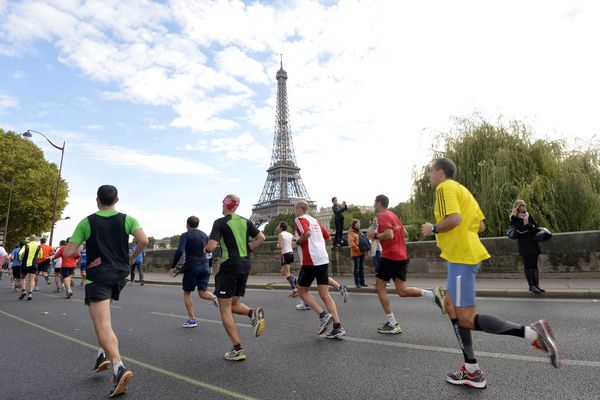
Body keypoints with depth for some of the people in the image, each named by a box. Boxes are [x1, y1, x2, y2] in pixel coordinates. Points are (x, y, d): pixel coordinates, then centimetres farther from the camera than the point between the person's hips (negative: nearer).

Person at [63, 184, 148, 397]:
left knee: (103, 326, -8)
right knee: (101, 318, 28)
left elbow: (68, 253, -4)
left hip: (97, 277, -4)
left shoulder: (87, 222, -2)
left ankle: (119, 367, -23)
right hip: (120, 275, 4)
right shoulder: (127, 219, 0)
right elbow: (143, 240, -15)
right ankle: (103, 354, 25)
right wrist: (133, 258, 2)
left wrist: (80, 247, 17)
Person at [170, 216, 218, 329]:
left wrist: (173, 266, -10)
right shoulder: (204, 235, 12)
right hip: (205, 266, 4)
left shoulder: (185, 235, -5)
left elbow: (179, 251, -18)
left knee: (187, 293, 13)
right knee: (202, 293, 9)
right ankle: (214, 297, -22)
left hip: (191, 266, -4)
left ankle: (192, 320, 13)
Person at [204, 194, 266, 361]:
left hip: (229, 266, -6)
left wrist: (206, 249, 6)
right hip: (245, 265, 6)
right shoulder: (245, 221, 10)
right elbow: (261, 238, 6)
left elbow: (211, 246, -16)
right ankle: (253, 312, -9)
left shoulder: (220, 222, -8)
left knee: (225, 310, 4)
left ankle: (238, 350, 3)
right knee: (234, 304, 21)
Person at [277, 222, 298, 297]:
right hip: (291, 253, 7)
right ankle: (293, 279, 0)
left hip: (285, 254, -7)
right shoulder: (290, 234, 12)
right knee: (283, 272, 21)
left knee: (286, 273, -5)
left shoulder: (280, 235, -8)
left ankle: (294, 289, -12)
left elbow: (280, 246, -17)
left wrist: (277, 245, 4)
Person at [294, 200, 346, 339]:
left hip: (310, 261, -7)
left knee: (302, 292, 9)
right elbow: (328, 236, 23)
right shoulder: (315, 220, 18)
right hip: (323, 259, 7)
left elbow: (307, 233, -23)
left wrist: (297, 242, -7)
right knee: (325, 294, 7)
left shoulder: (299, 219, -3)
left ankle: (323, 315, -6)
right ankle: (338, 326, 0)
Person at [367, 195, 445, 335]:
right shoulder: (393, 215, 18)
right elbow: (404, 233, 22)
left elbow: (389, 235, -25)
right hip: (402, 256, 9)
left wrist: (375, 235, -10)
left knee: (379, 287, 3)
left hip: (390, 256, -9)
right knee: (402, 291, 8)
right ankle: (433, 294, -9)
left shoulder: (383, 216, -11)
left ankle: (392, 324, 3)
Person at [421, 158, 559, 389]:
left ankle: (531, 332, -9)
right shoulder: (461, 189, 20)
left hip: (461, 257, -10)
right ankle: (472, 371, 19)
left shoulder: (445, 187, -8)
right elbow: (481, 225, 19)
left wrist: (433, 229, -9)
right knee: (452, 307, 14)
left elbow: (454, 218, -24)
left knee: (466, 319, -6)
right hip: (468, 253, 10)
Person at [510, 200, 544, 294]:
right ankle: (531, 285, -1)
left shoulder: (529, 215, 15)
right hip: (523, 243, -5)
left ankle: (536, 285, 6)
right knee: (528, 265, -4)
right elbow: (520, 228, -14)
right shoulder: (514, 218, 0)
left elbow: (536, 226, 6)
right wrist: (531, 226, -14)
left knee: (534, 264, 4)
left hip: (533, 241, 5)